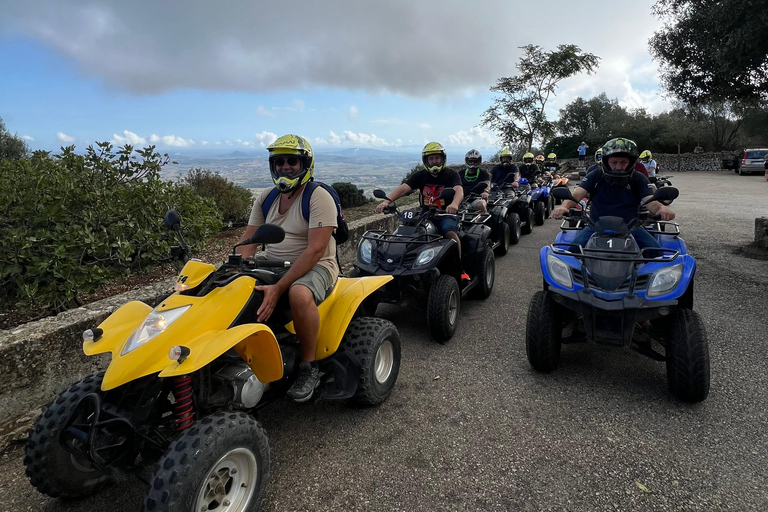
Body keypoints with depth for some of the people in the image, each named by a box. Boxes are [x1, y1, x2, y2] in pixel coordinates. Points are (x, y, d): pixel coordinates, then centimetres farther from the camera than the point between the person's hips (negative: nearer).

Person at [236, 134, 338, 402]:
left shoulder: (319, 197, -11)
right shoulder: (266, 198, 10)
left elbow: (315, 250, -22)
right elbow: (248, 241, 7)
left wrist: (278, 288, -29)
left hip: (314, 268, -6)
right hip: (273, 267, 7)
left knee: (299, 294, -38)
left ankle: (309, 366, -16)